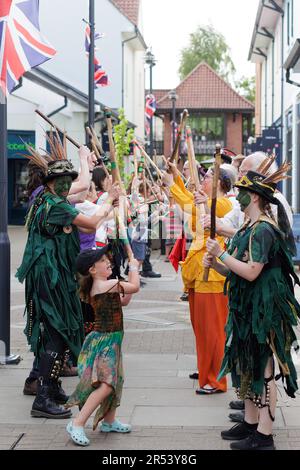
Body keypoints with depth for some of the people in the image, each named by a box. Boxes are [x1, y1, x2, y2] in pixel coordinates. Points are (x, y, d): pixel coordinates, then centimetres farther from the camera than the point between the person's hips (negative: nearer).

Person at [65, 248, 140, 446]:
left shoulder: (97, 286, 10)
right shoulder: (107, 285, -19)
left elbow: (123, 301, 19)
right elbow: (135, 287, -11)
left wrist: (133, 272, 13)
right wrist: (134, 268, 7)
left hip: (110, 340, 10)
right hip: (105, 341, -10)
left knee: (116, 381, 21)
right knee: (105, 384, -19)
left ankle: (109, 421, 35)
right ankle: (77, 424, -19)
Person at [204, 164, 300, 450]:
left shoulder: (263, 229, -17)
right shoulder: (250, 227, 14)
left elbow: (251, 272, -25)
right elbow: (237, 271, 18)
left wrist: (221, 254, -17)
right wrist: (215, 265, 1)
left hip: (263, 308, -10)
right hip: (247, 307, 10)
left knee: (262, 369, -4)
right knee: (247, 365, 16)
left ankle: (264, 435, 1)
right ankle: (250, 423, 27)